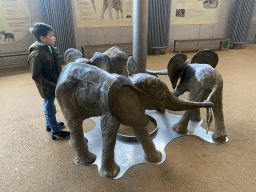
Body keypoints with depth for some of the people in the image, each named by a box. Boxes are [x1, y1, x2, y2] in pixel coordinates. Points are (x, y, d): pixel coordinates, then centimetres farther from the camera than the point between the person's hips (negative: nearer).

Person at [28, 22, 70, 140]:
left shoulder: (49, 48, 3)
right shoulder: (36, 54, -25)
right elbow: (36, 77, -24)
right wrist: (52, 87, -25)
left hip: (53, 84, 8)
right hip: (46, 88, -8)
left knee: (49, 106, 23)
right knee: (50, 107, 6)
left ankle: (49, 124, 44)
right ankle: (55, 132, 21)